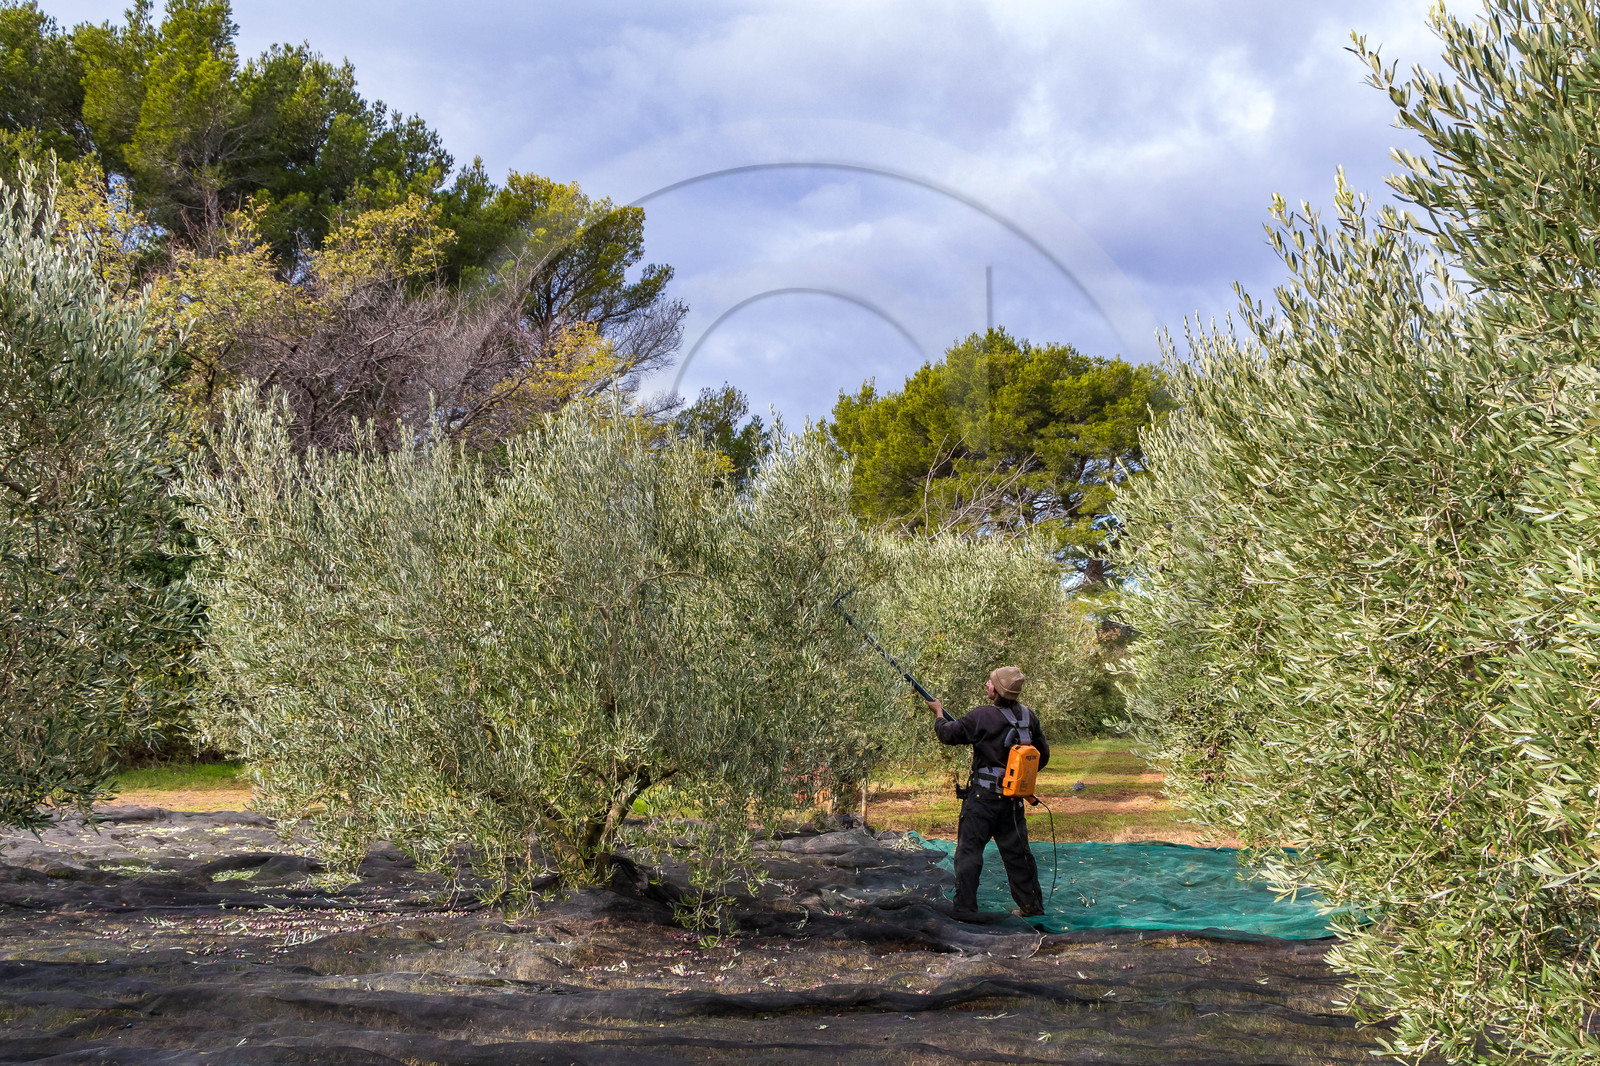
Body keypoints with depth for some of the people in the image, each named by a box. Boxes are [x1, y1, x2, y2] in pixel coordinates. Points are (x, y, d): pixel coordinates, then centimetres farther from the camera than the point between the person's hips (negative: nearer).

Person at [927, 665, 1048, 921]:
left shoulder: (982, 716, -16)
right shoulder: (1029, 717, 1)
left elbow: (948, 734, -4)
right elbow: (1043, 754, 11)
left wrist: (939, 713, 15)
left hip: (983, 797, -5)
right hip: (1013, 799, 5)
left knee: (969, 850, 1)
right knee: (1016, 851, 15)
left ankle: (965, 908, 0)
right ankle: (1031, 903, 23)